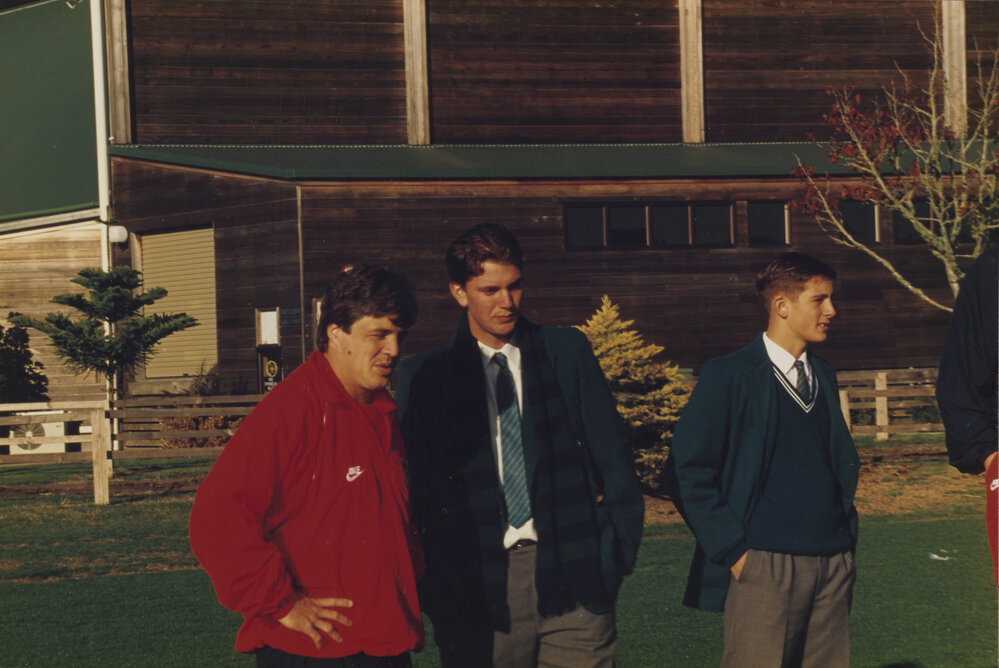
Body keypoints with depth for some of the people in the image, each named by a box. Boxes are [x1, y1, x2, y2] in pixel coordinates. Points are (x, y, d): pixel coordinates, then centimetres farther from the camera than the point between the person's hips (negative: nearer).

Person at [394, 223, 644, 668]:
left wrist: (617, 552, 2)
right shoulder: (424, 376, 6)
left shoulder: (567, 352, 9)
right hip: (477, 589, 0)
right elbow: (412, 487, 5)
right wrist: (427, 586, -3)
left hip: (571, 576, 1)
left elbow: (613, 459, 9)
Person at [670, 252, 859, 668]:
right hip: (764, 566, -6)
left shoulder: (823, 376, 17)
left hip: (833, 566, 6)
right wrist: (732, 551, -9)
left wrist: (847, 534, 13)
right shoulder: (728, 376, -2)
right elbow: (691, 472, -5)